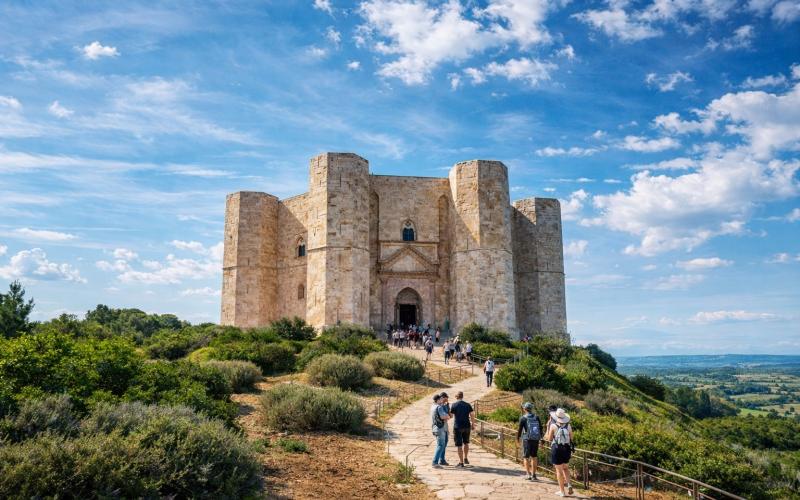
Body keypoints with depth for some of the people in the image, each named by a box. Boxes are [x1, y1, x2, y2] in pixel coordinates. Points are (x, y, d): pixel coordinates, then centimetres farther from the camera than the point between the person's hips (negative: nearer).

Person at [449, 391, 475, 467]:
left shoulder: (454, 405, -8)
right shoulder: (468, 405, 0)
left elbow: (450, 415, -2)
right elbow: (472, 415, -1)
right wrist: (473, 424, 11)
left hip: (457, 427, -3)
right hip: (467, 426, 3)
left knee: (459, 445, 3)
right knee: (466, 442, 23)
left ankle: (461, 462, 5)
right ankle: (466, 459, 30)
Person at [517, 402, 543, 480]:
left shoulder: (523, 418, -7)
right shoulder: (536, 417, 4)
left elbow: (519, 429, -5)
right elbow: (541, 428, 7)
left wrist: (518, 439, 8)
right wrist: (540, 437, 18)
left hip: (527, 439, -3)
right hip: (536, 439, 3)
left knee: (526, 457, 7)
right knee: (534, 457, 14)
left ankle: (529, 475, 0)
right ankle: (533, 475, 15)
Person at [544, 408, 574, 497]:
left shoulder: (553, 426, -10)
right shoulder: (568, 426, -2)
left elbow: (550, 439, -3)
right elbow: (571, 439, 4)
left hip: (557, 449, -3)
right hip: (566, 449, 3)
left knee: (559, 470, 6)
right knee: (565, 468, 23)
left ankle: (562, 491, 10)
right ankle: (568, 484, 3)